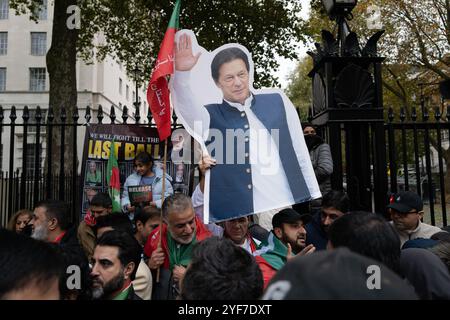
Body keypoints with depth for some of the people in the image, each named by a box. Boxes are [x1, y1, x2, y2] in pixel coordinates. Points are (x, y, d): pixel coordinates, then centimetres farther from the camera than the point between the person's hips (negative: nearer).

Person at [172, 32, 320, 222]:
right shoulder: (210, 117, 3)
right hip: (236, 219, -2)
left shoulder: (278, 102, 8)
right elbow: (187, 110, -18)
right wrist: (182, 73, -34)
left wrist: (316, 200, 9)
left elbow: (300, 154, 9)